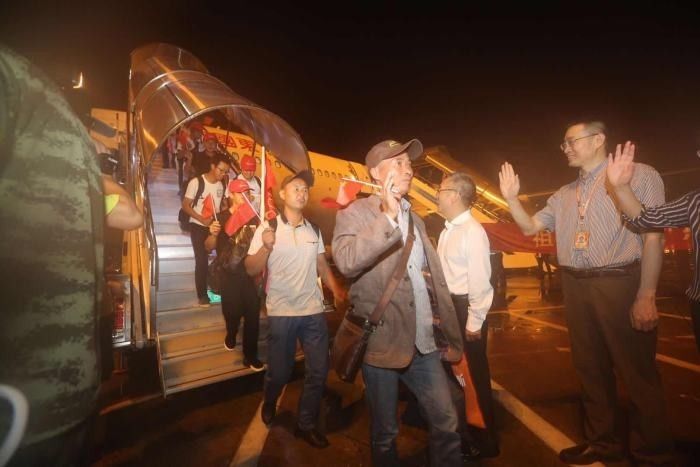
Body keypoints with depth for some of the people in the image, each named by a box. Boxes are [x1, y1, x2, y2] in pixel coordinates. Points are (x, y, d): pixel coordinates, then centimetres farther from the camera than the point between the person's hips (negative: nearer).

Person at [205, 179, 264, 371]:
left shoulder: (254, 217, 1)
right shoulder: (222, 217, -5)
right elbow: (209, 247, -3)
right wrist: (213, 234, -23)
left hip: (251, 274, 1)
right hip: (229, 275, -1)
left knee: (252, 315, 3)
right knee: (232, 312, 12)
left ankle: (250, 355, 18)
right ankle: (231, 335, 46)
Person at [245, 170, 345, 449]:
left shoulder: (314, 230, 8)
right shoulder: (268, 228, -4)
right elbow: (251, 270, -6)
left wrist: (335, 288, -3)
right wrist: (266, 247, -24)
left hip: (314, 311, 4)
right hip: (282, 312, -3)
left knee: (318, 371, 7)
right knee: (279, 371, 11)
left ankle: (306, 425, 29)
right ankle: (269, 403, 46)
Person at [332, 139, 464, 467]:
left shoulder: (415, 220, 14)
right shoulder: (355, 213, -6)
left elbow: (434, 280, 15)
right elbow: (346, 262, -26)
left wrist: (450, 336, 12)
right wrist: (388, 215, -24)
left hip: (425, 345, 5)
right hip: (383, 343, -5)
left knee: (447, 425, 12)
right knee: (386, 432, 13)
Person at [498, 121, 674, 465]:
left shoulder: (639, 175, -2)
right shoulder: (564, 195, 16)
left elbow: (653, 235, -7)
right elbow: (529, 227, 16)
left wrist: (646, 296, -13)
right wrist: (511, 198, 0)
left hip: (620, 283, -6)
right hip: (576, 287, 6)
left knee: (637, 372, 5)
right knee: (590, 369, 15)